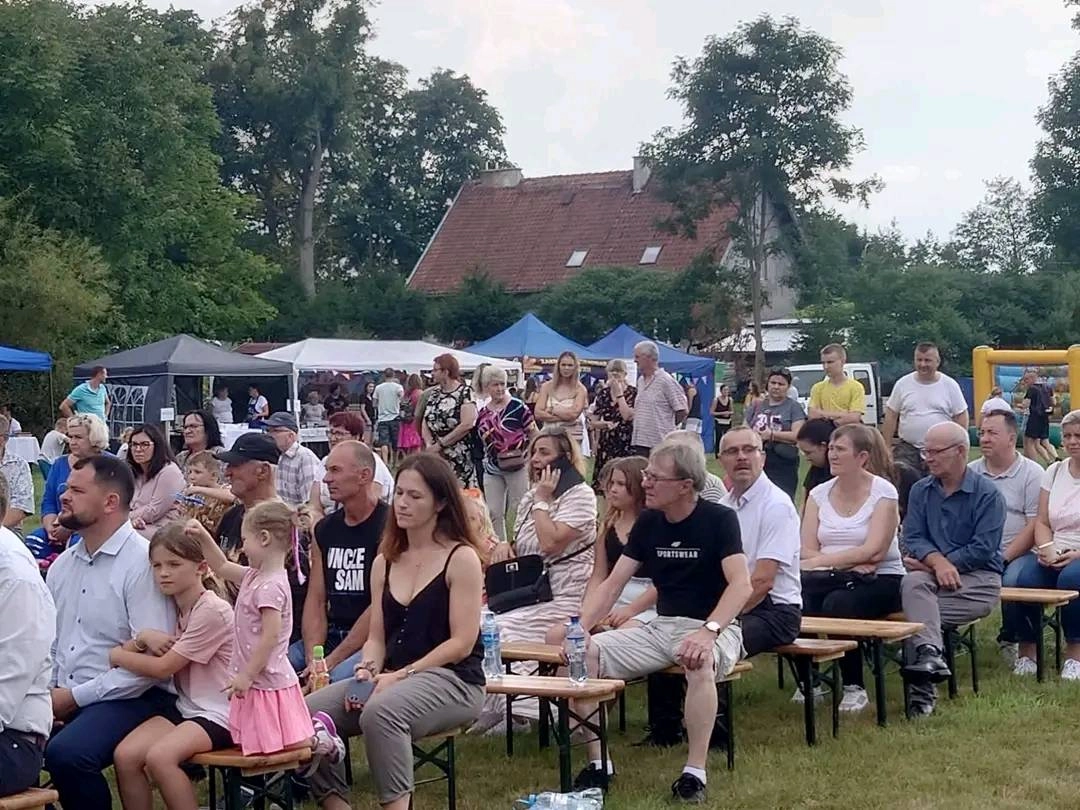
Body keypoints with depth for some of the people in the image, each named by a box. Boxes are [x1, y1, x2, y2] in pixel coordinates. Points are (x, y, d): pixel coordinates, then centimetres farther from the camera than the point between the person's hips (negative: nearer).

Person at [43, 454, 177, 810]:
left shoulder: (143, 562, -11)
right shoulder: (62, 565, 13)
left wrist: (76, 697, -14)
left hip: (128, 698, -6)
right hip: (63, 697, 6)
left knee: (66, 753, -32)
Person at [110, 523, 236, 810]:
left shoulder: (212, 611, -16)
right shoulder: (175, 607, 10)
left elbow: (163, 668, -15)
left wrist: (116, 655, -4)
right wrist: (140, 641, -13)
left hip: (219, 714, -8)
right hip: (186, 708, 8)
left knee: (159, 757, -29)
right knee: (124, 755, -14)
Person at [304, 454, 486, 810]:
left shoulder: (461, 558, -5)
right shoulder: (385, 562, 14)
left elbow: (462, 643, -11)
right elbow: (377, 638, 13)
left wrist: (401, 675, -17)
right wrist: (368, 671, -9)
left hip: (453, 681, -6)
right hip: (392, 681, 6)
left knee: (381, 711, -37)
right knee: (309, 712, -16)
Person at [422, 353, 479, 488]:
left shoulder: (465, 392, -4)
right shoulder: (434, 394, 15)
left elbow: (467, 424, -15)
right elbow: (425, 423, 12)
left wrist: (440, 444, -12)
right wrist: (430, 445, -7)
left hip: (460, 459, -6)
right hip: (436, 457, 6)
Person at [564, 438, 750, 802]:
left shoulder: (719, 520, -9)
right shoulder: (648, 523, 7)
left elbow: (741, 584, -20)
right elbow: (612, 585, 6)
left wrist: (709, 631, -36)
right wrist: (579, 628, -11)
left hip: (713, 628, -6)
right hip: (660, 628, 6)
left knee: (700, 663, -41)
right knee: (583, 654, -14)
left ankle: (695, 773, -29)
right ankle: (598, 763, -6)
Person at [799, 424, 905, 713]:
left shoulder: (883, 492, -3)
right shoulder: (819, 494, 10)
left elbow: (874, 551, -14)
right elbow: (807, 551, 0)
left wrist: (821, 561, -16)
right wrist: (851, 562, -16)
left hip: (880, 580, -4)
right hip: (833, 579, 4)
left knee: (838, 604, -35)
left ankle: (854, 686, -16)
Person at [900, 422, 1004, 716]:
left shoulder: (987, 494, -3)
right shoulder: (921, 491, 12)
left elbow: (983, 549, -11)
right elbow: (913, 537, 0)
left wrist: (938, 565, -13)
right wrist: (937, 561, -21)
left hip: (978, 579, -4)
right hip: (932, 573, 4)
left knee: (913, 609, -28)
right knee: (912, 583, -33)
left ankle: (921, 688, -27)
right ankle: (929, 654, -50)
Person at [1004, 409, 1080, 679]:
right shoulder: (1054, 472, 15)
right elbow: (1041, 522, 11)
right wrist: (1047, 549, -10)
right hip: (1052, 554, 4)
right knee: (1016, 580, -28)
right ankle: (1026, 651, -6)